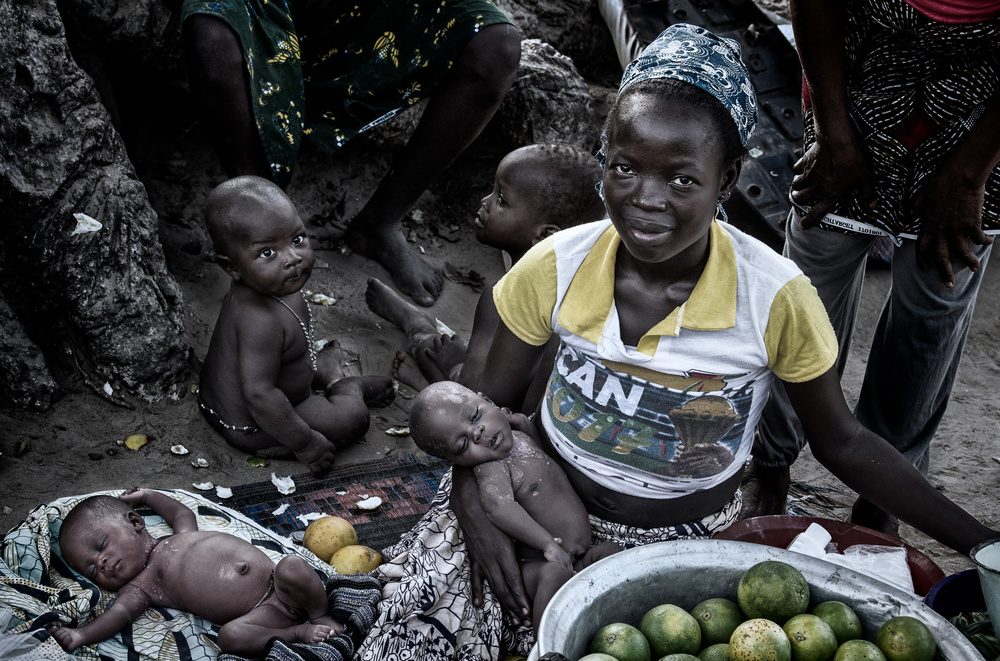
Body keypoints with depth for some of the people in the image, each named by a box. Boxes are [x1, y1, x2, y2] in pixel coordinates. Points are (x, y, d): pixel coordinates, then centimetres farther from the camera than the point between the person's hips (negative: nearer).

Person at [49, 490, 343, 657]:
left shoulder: (182, 536, 22)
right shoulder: (141, 586, 10)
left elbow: (183, 512, 42)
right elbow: (118, 613, -8)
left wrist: (147, 495, 46)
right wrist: (79, 635, -22)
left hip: (278, 583, 3)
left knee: (292, 567, -28)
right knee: (231, 635, -35)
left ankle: (321, 615, -6)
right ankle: (299, 633, -18)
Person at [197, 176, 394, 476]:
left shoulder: (265, 285, -11)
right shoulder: (261, 321, -40)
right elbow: (260, 396, -38)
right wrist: (305, 443, -27)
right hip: (248, 427, -9)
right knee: (353, 418, -1)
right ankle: (347, 389, 24)